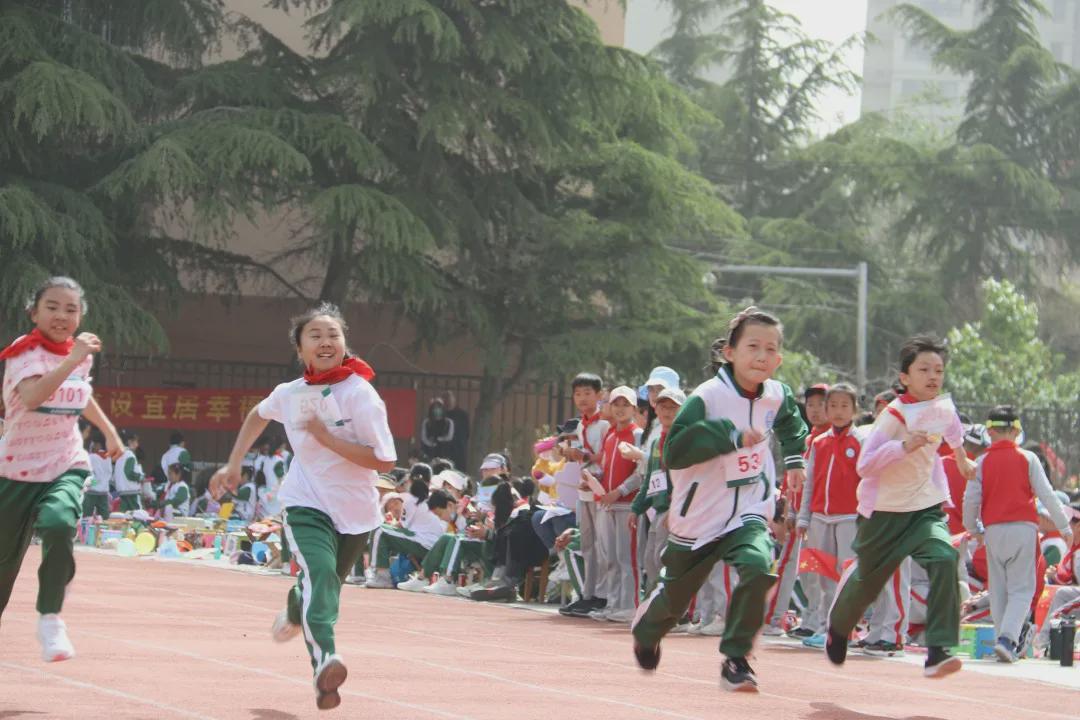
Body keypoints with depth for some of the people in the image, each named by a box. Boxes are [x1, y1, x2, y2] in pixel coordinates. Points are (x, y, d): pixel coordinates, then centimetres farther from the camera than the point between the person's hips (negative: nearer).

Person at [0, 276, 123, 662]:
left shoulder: (82, 353, 4)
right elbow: (32, 397, -37)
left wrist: (108, 428, 26)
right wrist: (72, 358, -41)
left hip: (67, 467, 3)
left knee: (59, 524, -30)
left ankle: (50, 621, -23)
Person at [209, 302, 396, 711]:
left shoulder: (360, 394, -16)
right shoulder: (290, 394, -4)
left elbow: (384, 461, -21)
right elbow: (258, 416, 21)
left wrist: (328, 438, -24)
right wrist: (233, 464, 17)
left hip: (355, 511, 0)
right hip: (305, 504, 0)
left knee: (326, 584, 17)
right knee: (318, 573, -26)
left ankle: (294, 612, 54)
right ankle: (325, 661, -46)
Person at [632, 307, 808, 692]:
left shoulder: (778, 396, -2)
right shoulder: (707, 397, -21)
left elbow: (791, 423, 25)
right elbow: (673, 452, -30)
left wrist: (794, 459, 13)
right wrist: (730, 435, -33)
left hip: (749, 512, 3)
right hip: (700, 517, -3)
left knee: (758, 567, -29)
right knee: (674, 597, 15)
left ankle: (735, 659, -16)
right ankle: (646, 629, 52)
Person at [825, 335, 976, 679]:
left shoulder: (942, 410, -1)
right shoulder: (893, 415, -18)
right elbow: (864, 466, -24)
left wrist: (961, 457, 41)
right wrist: (904, 446, -35)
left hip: (925, 508, 3)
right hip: (883, 512, -3)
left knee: (944, 559, -25)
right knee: (867, 580, 13)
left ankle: (938, 652, -28)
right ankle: (838, 625, 49)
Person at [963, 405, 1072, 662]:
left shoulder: (982, 462, 3)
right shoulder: (1027, 458, 1)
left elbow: (971, 499, 2)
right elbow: (1046, 494, 0)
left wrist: (974, 529, 19)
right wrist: (1064, 527, 7)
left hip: (994, 529, 1)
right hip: (1023, 526, -1)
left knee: (998, 590, 10)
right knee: (1022, 588, -1)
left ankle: (1004, 642, 8)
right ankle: (1007, 638, -19)